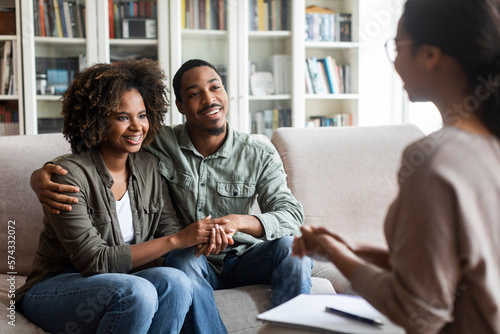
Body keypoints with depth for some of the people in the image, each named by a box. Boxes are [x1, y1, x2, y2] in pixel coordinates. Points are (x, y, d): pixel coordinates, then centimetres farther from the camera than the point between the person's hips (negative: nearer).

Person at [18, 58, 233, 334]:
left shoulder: (148, 167, 4)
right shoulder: (70, 174, -17)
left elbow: (168, 227, 1)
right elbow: (94, 261, -21)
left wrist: (203, 235, -23)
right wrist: (176, 240, -25)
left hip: (116, 285, 6)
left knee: (175, 281, -26)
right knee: (137, 291, -34)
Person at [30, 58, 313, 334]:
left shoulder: (260, 155, -6)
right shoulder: (160, 145, -7)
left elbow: (291, 214, -14)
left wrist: (238, 222, -35)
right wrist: (41, 175, -25)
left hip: (242, 259, 1)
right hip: (190, 262, -1)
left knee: (291, 246, -27)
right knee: (183, 259, -35)